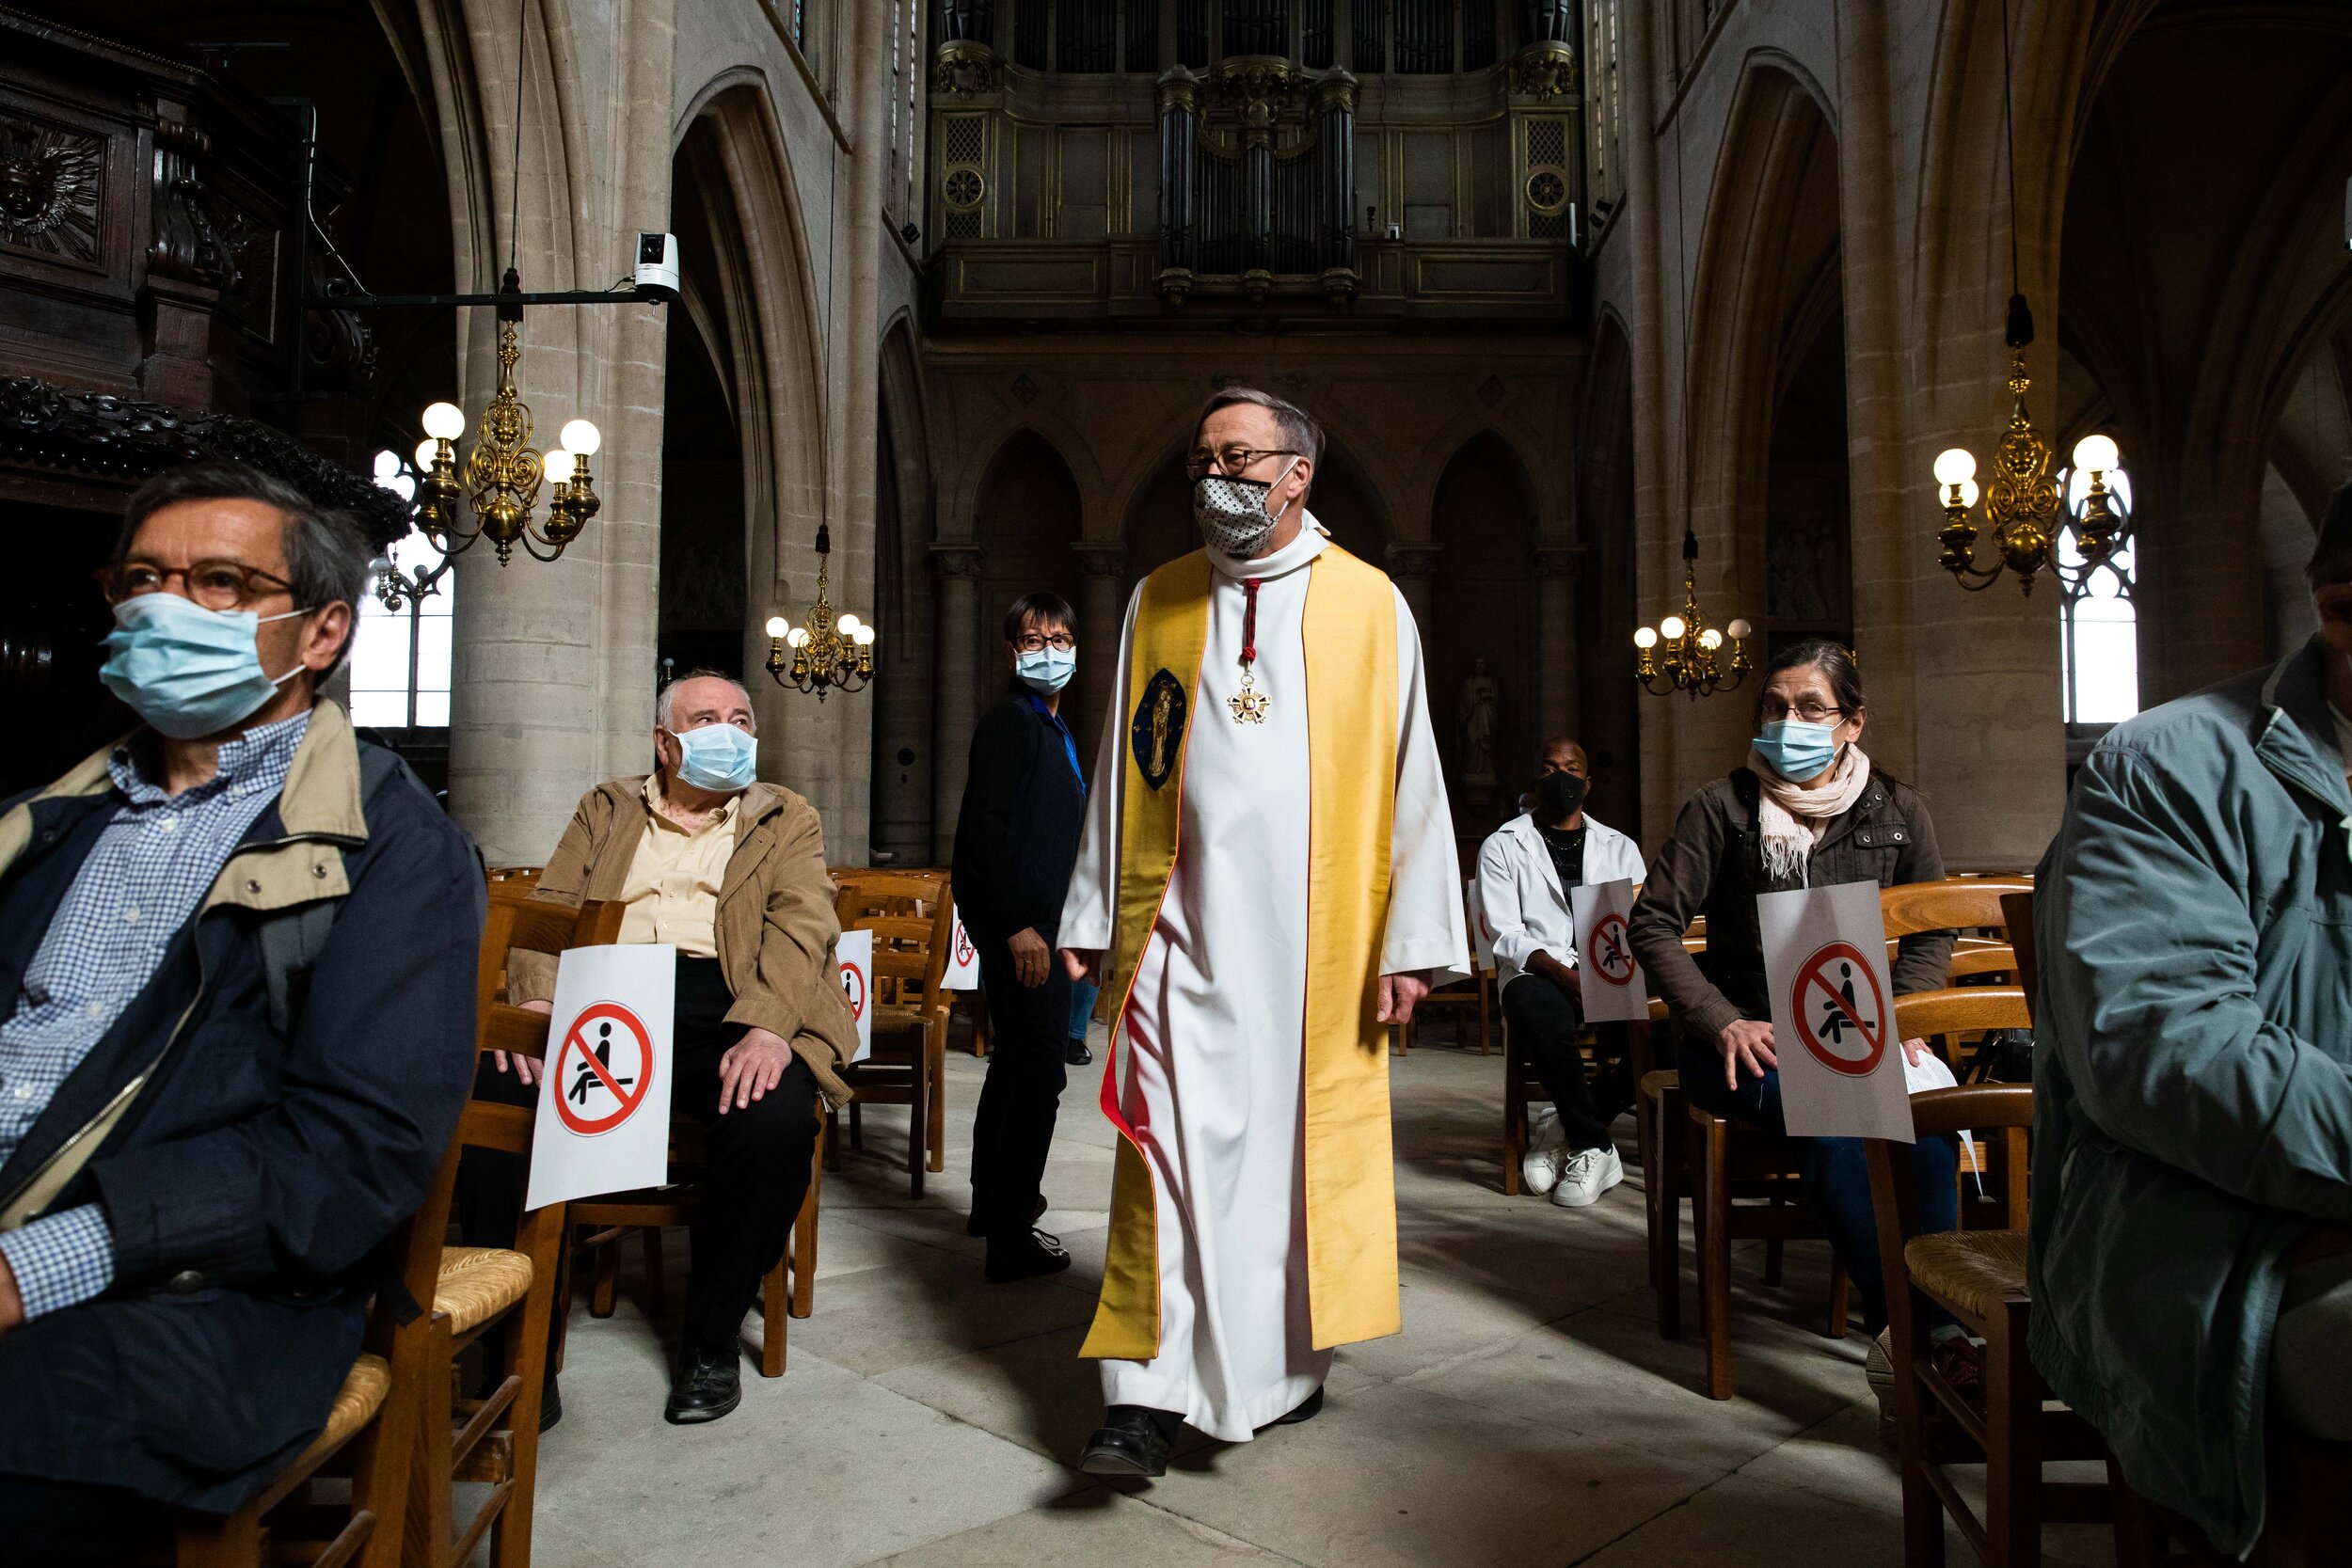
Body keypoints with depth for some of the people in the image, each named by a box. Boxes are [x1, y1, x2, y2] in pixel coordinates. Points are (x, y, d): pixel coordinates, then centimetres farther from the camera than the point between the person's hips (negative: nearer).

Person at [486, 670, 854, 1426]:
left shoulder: (787, 819, 17)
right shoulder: (606, 810, 24)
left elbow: (802, 926, 1)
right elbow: (552, 907, 11)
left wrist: (767, 1029, -19)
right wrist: (535, 1002, -11)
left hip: (723, 1015, -2)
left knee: (778, 1119, -32)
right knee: (496, 1090, -27)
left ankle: (712, 1341, -7)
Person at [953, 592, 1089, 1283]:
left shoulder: (1054, 728, 19)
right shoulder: (1010, 721, -11)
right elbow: (984, 828, -20)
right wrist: (1019, 925, -24)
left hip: (1037, 925, 10)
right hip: (1018, 924, -10)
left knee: (1016, 1064, 20)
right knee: (1038, 1072, -9)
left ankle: (994, 1200, 36)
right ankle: (1011, 1239, -2)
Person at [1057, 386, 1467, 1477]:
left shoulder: (1369, 605, 3)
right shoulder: (1158, 601, 10)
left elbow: (1409, 778, 1)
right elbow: (1121, 770, 11)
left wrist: (1412, 939, -4)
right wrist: (1092, 918, 8)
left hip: (1314, 934, -1)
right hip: (1181, 929, 1)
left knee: (1301, 1143, 7)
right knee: (1171, 1144, -4)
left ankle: (1286, 1363, 26)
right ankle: (1149, 1390, 2)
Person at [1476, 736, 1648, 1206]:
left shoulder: (1619, 847, 19)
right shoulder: (1502, 846, 9)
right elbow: (1507, 936, -4)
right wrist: (1564, 975, -22)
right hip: (1536, 974, -3)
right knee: (1539, 1009, -40)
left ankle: (1570, 1129, -9)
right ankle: (1594, 1146, -19)